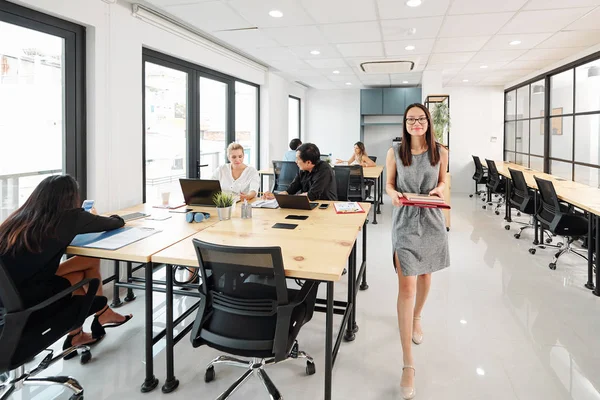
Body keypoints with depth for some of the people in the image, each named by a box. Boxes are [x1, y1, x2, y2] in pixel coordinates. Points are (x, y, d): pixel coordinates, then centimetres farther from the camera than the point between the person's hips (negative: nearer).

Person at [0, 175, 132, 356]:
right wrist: (109, 218, 27)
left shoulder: (20, 217, 5)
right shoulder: (69, 217, -10)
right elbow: (117, 222, 4)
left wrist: (90, 220, 34)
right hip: (23, 300, -6)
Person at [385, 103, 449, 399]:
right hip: (405, 220, -3)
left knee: (425, 276, 19)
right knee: (407, 285, -10)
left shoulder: (440, 152, 0)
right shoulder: (395, 152, -4)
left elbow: (442, 182, 12)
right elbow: (389, 184, 4)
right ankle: (408, 364, -5)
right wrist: (394, 194, -18)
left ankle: (416, 318, 53)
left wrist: (439, 190, -10)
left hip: (431, 219, 3)